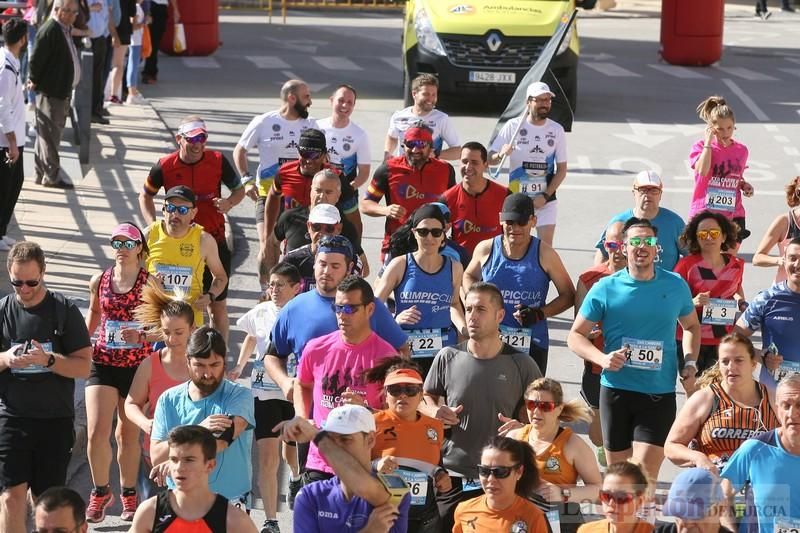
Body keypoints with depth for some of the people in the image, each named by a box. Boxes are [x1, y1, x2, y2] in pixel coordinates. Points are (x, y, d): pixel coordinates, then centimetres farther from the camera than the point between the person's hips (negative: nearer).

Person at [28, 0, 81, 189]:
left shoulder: (64, 29, 12)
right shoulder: (49, 30, -19)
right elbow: (36, 58, -20)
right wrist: (34, 81, -10)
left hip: (62, 91, 10)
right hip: (50, 92, -10)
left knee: (47, 134, 16)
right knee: (50, 135, -1)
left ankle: (41, 173, 24)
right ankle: (51, 176, 5)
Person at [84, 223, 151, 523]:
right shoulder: (99, 281, 1)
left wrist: (141, 336, -22)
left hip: (137, 366, -1)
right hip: (103, 363, 1)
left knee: (128, 433, 10)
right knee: (96, 431, -10)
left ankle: (128, 494, 27)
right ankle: (101, 491, 11)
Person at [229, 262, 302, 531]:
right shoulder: (260, 313, 2)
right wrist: (239, 366, 14)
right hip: (265, 393, 2)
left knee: (295, 454, 11)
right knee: (268, 456, -5)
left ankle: (296, 479, 50)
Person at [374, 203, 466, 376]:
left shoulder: (454, 268, 8)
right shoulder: (400, 265, -1)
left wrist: (463, 328, 9)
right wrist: (395, 320, -19)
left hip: (444, 351, 2)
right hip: (405, 352, -2)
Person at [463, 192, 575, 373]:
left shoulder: (545, 255, -7)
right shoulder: (486, 249, 1)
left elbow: (568, 295, 0)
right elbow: (469, 276, 21)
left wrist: (540, 313, -15)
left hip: (532, 345, -2)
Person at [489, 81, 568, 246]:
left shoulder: (557, 130, 0)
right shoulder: (513, 126, -4)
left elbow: (562, 169, 3)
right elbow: (490, 158, -3)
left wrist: (545, 196, -8)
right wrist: (501, 155, -27)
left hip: (546, 200, 1)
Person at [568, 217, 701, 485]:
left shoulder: (675, 285, 5)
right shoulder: (605, 288, -1)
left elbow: (692, 326, 22)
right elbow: (575, 336, 3)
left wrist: (690, 365, 6)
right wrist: (602, 358, -15)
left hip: (660, 393, 0)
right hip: (615, 389, 0)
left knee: (644, 474, -12)